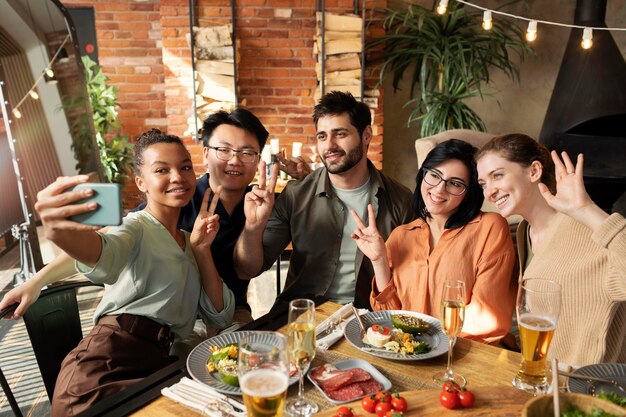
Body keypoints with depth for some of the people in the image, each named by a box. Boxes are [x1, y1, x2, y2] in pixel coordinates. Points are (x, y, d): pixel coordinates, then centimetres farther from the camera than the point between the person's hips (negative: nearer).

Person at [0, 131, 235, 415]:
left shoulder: (188, 240, 19)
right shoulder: (137, 227, 3)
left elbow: (220, 317, 12)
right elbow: (106, 253, -23)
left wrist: (201, 248, 2)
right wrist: (60, 233, -46)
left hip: (160, 366, 6)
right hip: (106, 364, -6)